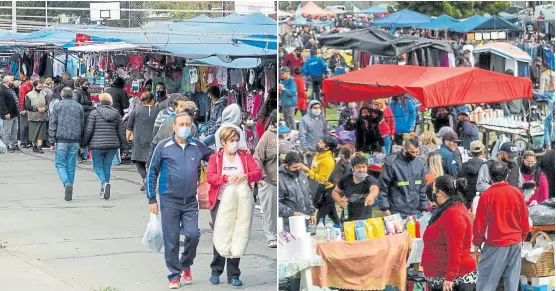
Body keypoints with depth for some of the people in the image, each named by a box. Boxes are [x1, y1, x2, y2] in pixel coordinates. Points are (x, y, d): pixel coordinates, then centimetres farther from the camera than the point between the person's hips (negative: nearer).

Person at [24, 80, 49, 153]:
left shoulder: (44, 94, 6)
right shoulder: (29, 95, -3)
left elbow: (47, 104, 10)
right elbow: (27, 106, -9)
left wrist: (45, 108, -12)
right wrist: (37, 109, -15)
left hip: (42, 117, 2)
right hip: (33, 117, -2)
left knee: (41, 133, -2)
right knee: (33, 133, 5)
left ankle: (39, 147, -2)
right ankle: (34, 146, 17)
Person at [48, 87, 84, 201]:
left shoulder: (57, 106, 0)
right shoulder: (79, 107, 11)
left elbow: (52, 125, -3)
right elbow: (83, 126, 13)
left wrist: (52, 142, 0)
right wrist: (81, 143, 17)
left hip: (61, 140, -3)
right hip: (75, 141, 3)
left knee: (60, 164, 4)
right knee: (71, 166, 9)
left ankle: (67, 184, -20)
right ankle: (69, 192, 10)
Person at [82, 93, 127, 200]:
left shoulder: (94, 113, -4)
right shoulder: (116, 114, 5)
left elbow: (88, 130, -7)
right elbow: (121, 131, 7)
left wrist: (84, 143, 4)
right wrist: (123, 145, 17)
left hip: (97, 145, -3)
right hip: (113, 145, 3)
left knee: (97, 167, 6)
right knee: (107, 167, 13)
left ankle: (105, 183, -20)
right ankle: (103, 191, 15)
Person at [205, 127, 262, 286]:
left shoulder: (245, 156, 7)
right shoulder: (215, 157, 3)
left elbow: (258, 172, -3)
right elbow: (209, 176, -11)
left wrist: (246, 176, -24)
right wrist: (226, 178, -28)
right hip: (220, 203, -1)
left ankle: (233, 275, 8)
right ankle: (216, 271, 16)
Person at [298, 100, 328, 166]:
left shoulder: (322, 118, 8)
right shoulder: (305, 119, -8)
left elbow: (326, 132, 17)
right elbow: (302, 136, -10)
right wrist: (305, 149, -13)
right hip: (311, 150, -5)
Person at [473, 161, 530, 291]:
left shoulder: (486, 195, -12)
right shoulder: (517, 193, -1)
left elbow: (479, 224, -8)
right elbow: (525, 221, 6)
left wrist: (477, 243, 6)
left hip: (495, 244, -4)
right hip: (515, 243, 4)